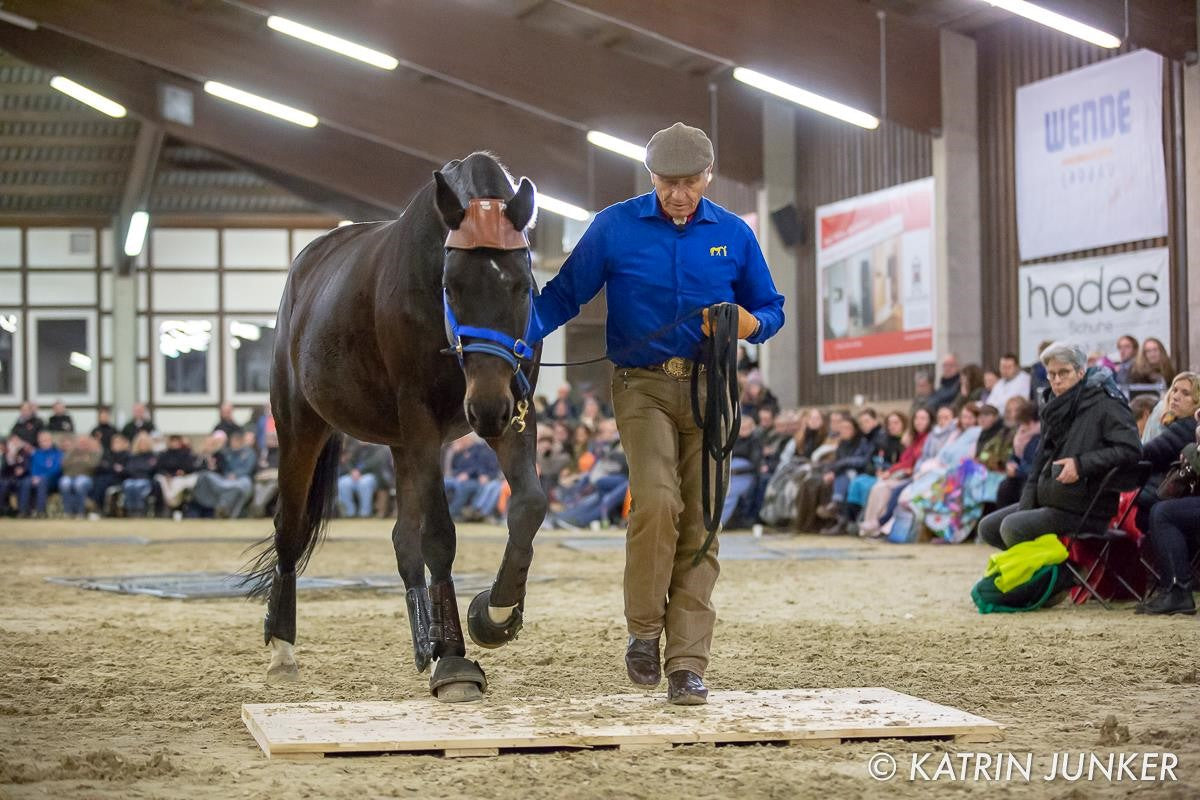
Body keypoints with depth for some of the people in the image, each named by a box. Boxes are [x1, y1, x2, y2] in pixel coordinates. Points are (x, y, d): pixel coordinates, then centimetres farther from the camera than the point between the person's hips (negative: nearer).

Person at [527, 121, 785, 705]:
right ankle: (643, 630, -1)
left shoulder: (734, 235, 7)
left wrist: (747, 324, -9)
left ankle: (687, 666, 4)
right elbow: (563, 296, 3)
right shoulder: (614, 228, 1)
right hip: (643, 386, -2)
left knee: (700, 524, 0)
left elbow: (770, 310, 15)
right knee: (656, 500, -23)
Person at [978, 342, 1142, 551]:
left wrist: (1081, 464, -25)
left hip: (1085, 510, -9)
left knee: (1012, 527, -24)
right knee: (988, 528, 5)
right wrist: (1026, 504, 4)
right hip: (1047, 500, 9)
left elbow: (1131, 449, -21)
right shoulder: (1054, 405, 14)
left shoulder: (1104, 403, -11)